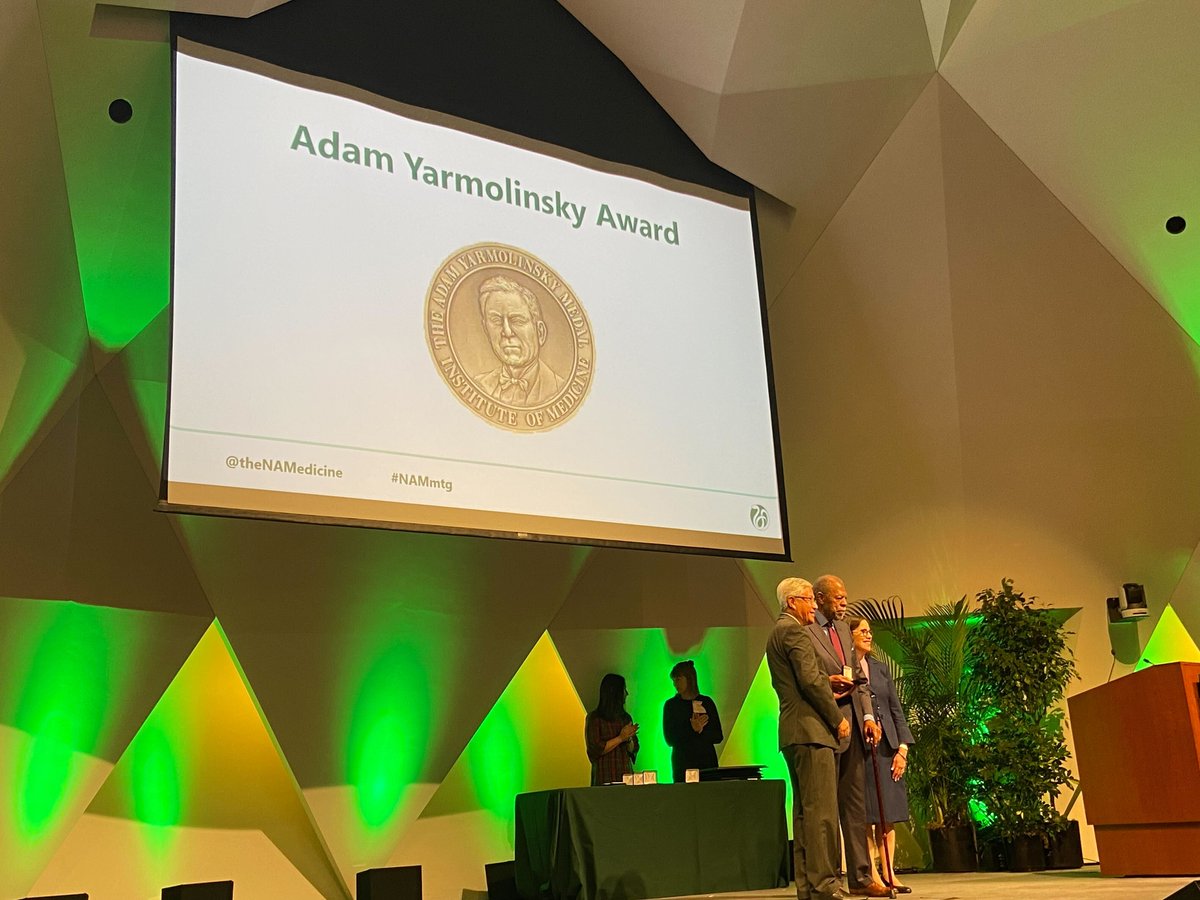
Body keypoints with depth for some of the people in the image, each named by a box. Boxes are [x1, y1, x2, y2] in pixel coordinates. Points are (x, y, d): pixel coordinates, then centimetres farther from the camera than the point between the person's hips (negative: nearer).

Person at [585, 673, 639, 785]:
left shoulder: (626, 718, 13)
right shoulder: (594, 718, -3)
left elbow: (634, 749, 13)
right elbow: (594, 750, -10)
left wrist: (629, 739, -8)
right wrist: (620, 738, -11)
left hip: (626, 774, 5)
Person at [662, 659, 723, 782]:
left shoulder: (706, 702, 7)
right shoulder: (671, 705, 5)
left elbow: (718, 736, 5)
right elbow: (669, 740, -2)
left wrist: (700, 731, -13)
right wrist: (691, 730, -14)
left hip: (707, 761, 1)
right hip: (682, 763, -1)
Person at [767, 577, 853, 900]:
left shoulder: (777, 633, 22)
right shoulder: (794, 631, -9)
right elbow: (810, 679, -17)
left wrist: (827, 690, 14)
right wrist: (837, 718, -9)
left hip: (792, 732, 10)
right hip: (810, 729, -10)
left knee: (804, 810, 10)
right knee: (821, 809, -11)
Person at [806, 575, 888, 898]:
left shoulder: (843, 629, 18)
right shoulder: (802, 632, -8)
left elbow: (859, 677, 19)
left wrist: (869, 716, 9)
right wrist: (826, 683, -21)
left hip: (853, 723, 8)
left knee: (855, 804, 10)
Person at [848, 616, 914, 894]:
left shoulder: (880, 668, 17)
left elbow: (896, 709, 14)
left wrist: (902, 747, 5)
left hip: (886, 745, 6)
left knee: (888, 814, 5)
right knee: (865, 815, -4)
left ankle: (889, 873, 10)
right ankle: (871, 874, 0)